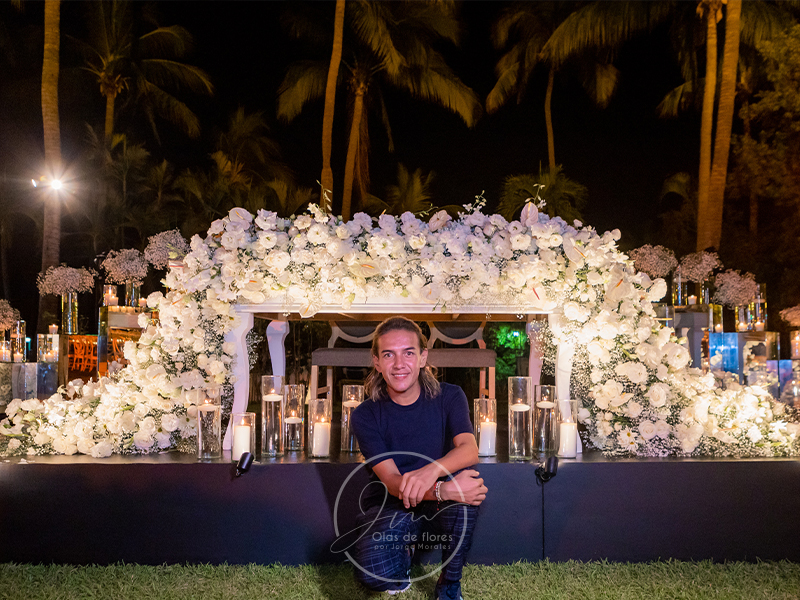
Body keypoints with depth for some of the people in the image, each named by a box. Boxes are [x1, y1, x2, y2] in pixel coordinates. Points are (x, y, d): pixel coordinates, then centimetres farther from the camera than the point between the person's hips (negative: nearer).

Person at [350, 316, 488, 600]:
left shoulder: (449, 397, -5)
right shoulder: (366, 416, -10)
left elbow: (469, 449, -22)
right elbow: (391, 480, -20)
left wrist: (431, 472, -44)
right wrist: (442, 490, -39)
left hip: (442, 511, 1)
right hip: (389, 508, -1)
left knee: (466, 479, -33)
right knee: (374, 574, -30)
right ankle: (403, 553, 10)